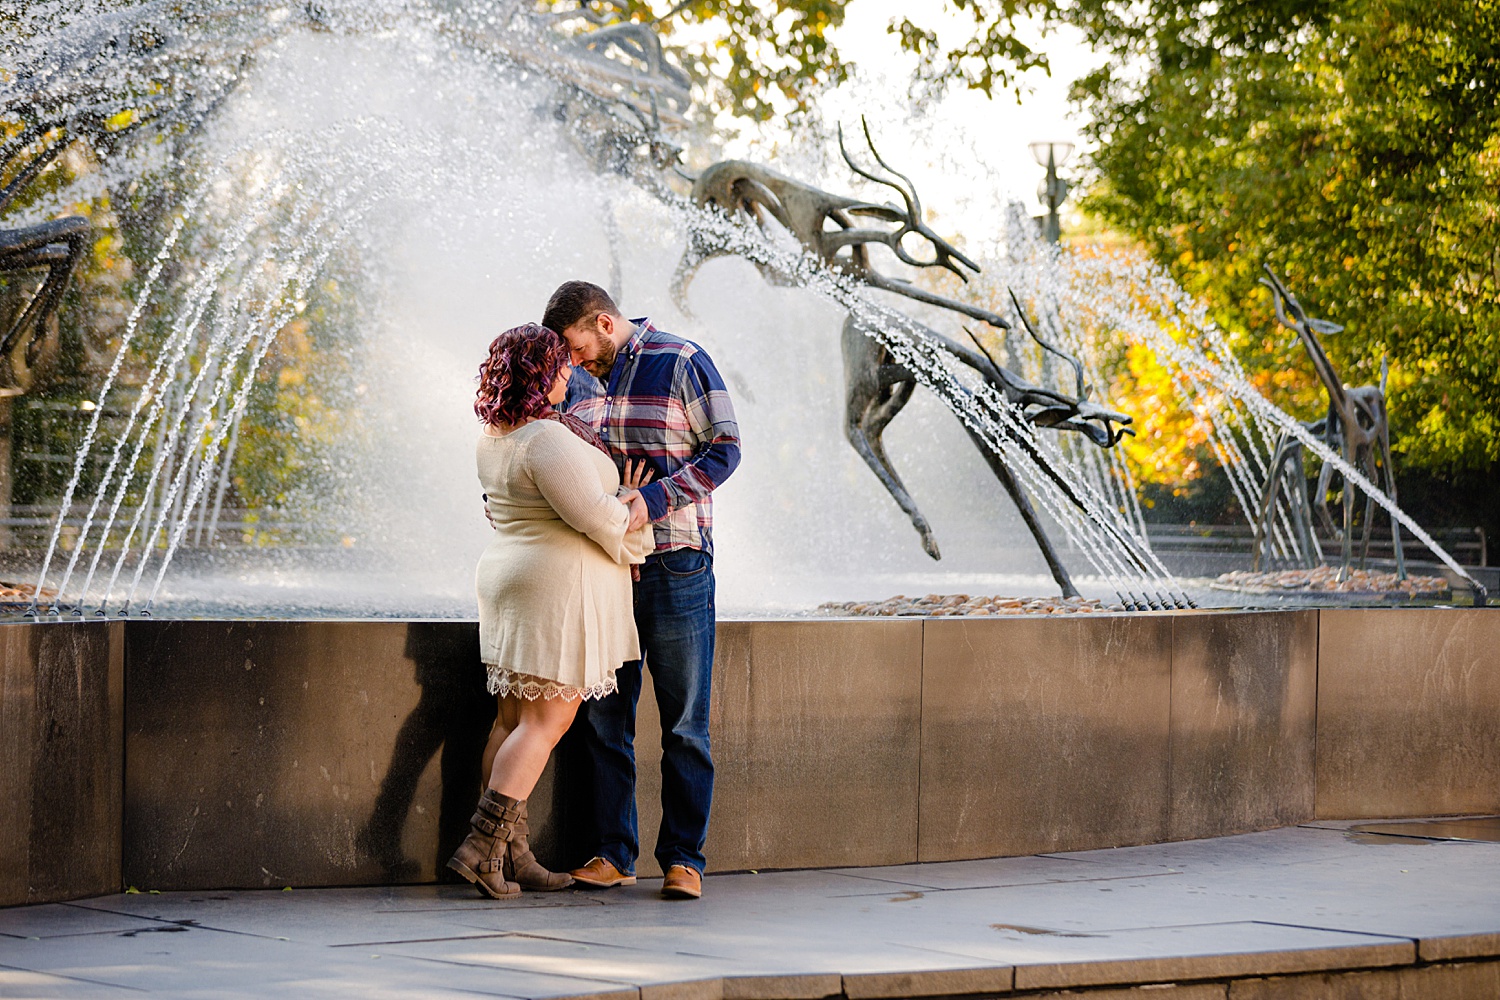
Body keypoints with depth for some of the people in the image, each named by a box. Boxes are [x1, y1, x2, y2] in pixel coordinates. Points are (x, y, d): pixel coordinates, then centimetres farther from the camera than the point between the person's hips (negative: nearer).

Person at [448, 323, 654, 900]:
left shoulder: (492, 437, 11)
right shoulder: (547, 438, -20)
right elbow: (594, 515, -21)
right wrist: (628, 505, 0)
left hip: (508, 577, 10)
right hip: (560, 586, -10)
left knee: (514, 719, 9)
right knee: (544, 722, -8)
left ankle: (512, 854, 11)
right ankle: (481, 845, -16)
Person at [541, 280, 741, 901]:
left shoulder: (682, 364, -6)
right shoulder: (580, 380, 12)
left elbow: (725, 449, -8)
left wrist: (655, 499, -19)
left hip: (674, 566, -5)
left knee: (684, 724, -1)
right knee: (601, 720, 4)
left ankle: (683, 858, 3)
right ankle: (613, 854, 11)